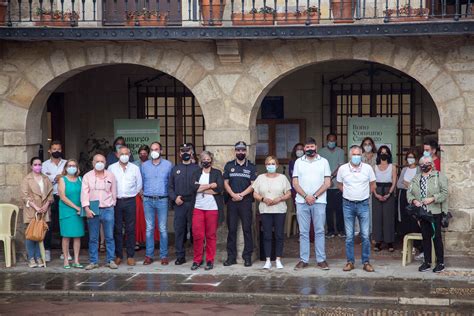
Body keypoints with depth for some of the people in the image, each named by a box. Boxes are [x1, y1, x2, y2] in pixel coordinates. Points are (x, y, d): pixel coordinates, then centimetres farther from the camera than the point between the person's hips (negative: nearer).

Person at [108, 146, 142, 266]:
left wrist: (131, 194, 11)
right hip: (116, 201, 0)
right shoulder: (111, 168, 4)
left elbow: (139, 185, 13)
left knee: (130, 229, 0)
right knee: (117, 229, 1)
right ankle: (118, 255, 8)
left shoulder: (135, 168, 7)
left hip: (130, 201, 0)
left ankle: (130, 256, 5)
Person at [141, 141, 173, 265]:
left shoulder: (168, 165, 4)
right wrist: (143, 192, 8)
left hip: (162, 200, -2)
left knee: (163, 229, -1)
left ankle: (164, 255, 5)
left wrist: (170, 195, 1)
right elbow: (141, 181, 15)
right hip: (148, 200, 2)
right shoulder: (144, 165, 9)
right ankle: (149, 255, 8)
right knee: (149, 228, 4)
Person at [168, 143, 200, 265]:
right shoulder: (175, 169, 14)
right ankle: (180, 256, 11)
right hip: (179, 205, 2)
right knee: (179, 230, 3)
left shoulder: (197, 168, 6)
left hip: (193, 204, -2)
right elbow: (170, 187, 13)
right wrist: (174, 197, -4)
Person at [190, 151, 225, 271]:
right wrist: (210, 186, -9)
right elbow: (193, 187, -6)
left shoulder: (217, 173, 7)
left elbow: (220, 189, -9)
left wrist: (201, 188, -6)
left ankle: (210, 261, 9)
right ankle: (197, 260, 6)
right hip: (198, 208, 1)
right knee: (197, 234, -5)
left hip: (212, 208, -1)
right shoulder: (196, 173, 12)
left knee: (211, 235, 1)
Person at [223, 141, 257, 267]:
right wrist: (233, 195, -9)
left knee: (247, 229, -2)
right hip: (232, 201, 1)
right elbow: (226, 183, 5)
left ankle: (247, 257, 3)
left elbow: (253, 185, -1)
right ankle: (231, 257, 7)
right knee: (231, 229, 2)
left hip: (246, 201, -1)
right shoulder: (229, 166, 10)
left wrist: (241, 195, -11)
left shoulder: (251, 167, 6)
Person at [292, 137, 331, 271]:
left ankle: (321, 260, 5)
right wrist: (306, 196, -9)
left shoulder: (323, 162, 5)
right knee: (303, 232, 3)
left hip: (319, 201, -1)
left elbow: (327, 183, 0)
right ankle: (303, 260, 7)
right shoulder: (298, 162, 9)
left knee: (319, 231, 1)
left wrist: (314, 196, -9)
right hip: (302, 201, 1)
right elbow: (295, 183, 4)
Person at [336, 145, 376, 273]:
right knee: (349, 236, 4)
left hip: (363, 204, 0)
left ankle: (366, 262, 7)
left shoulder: (368, 168, -2)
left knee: (365, 235, -1)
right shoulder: (343, 169, -2)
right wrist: (348, 193, 9)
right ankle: (350, 262, 12)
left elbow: (372, 184, 11)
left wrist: (365, 194, 9)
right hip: (348, 204, 0)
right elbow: (339, 184, 13)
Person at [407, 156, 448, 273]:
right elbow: (409, 192, 11)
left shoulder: (439, 176, -2)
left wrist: (432, 199, -20)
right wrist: (414, 201, -8)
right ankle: (427, 262, 17)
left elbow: (444, 193, -9)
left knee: (436, 237, -3)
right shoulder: (416, 178, 13)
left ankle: (440, 263, 5)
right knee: (425, 237, 10)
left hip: (435, 212, -5)